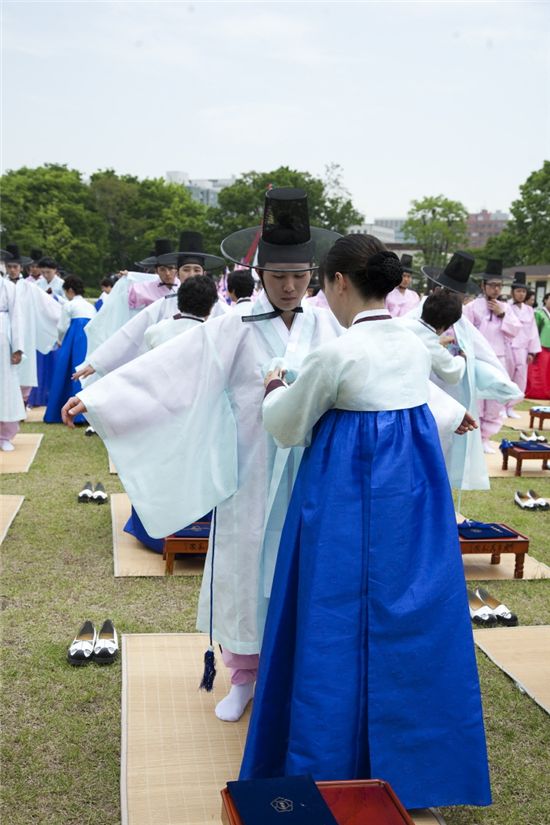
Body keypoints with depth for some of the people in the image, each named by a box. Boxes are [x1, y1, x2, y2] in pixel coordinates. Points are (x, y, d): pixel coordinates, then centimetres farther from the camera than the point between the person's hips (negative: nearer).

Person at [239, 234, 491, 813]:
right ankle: (414, 763, 31)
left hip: (350, 501, -6)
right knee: (413, 617, 16)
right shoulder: (416, 347, 4)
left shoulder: (336, 354, -17)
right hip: (416, 496, 7)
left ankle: (335, 769, 21)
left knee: (344, 628, 7)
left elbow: (286, 428, -5)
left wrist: (276, 393, 17)